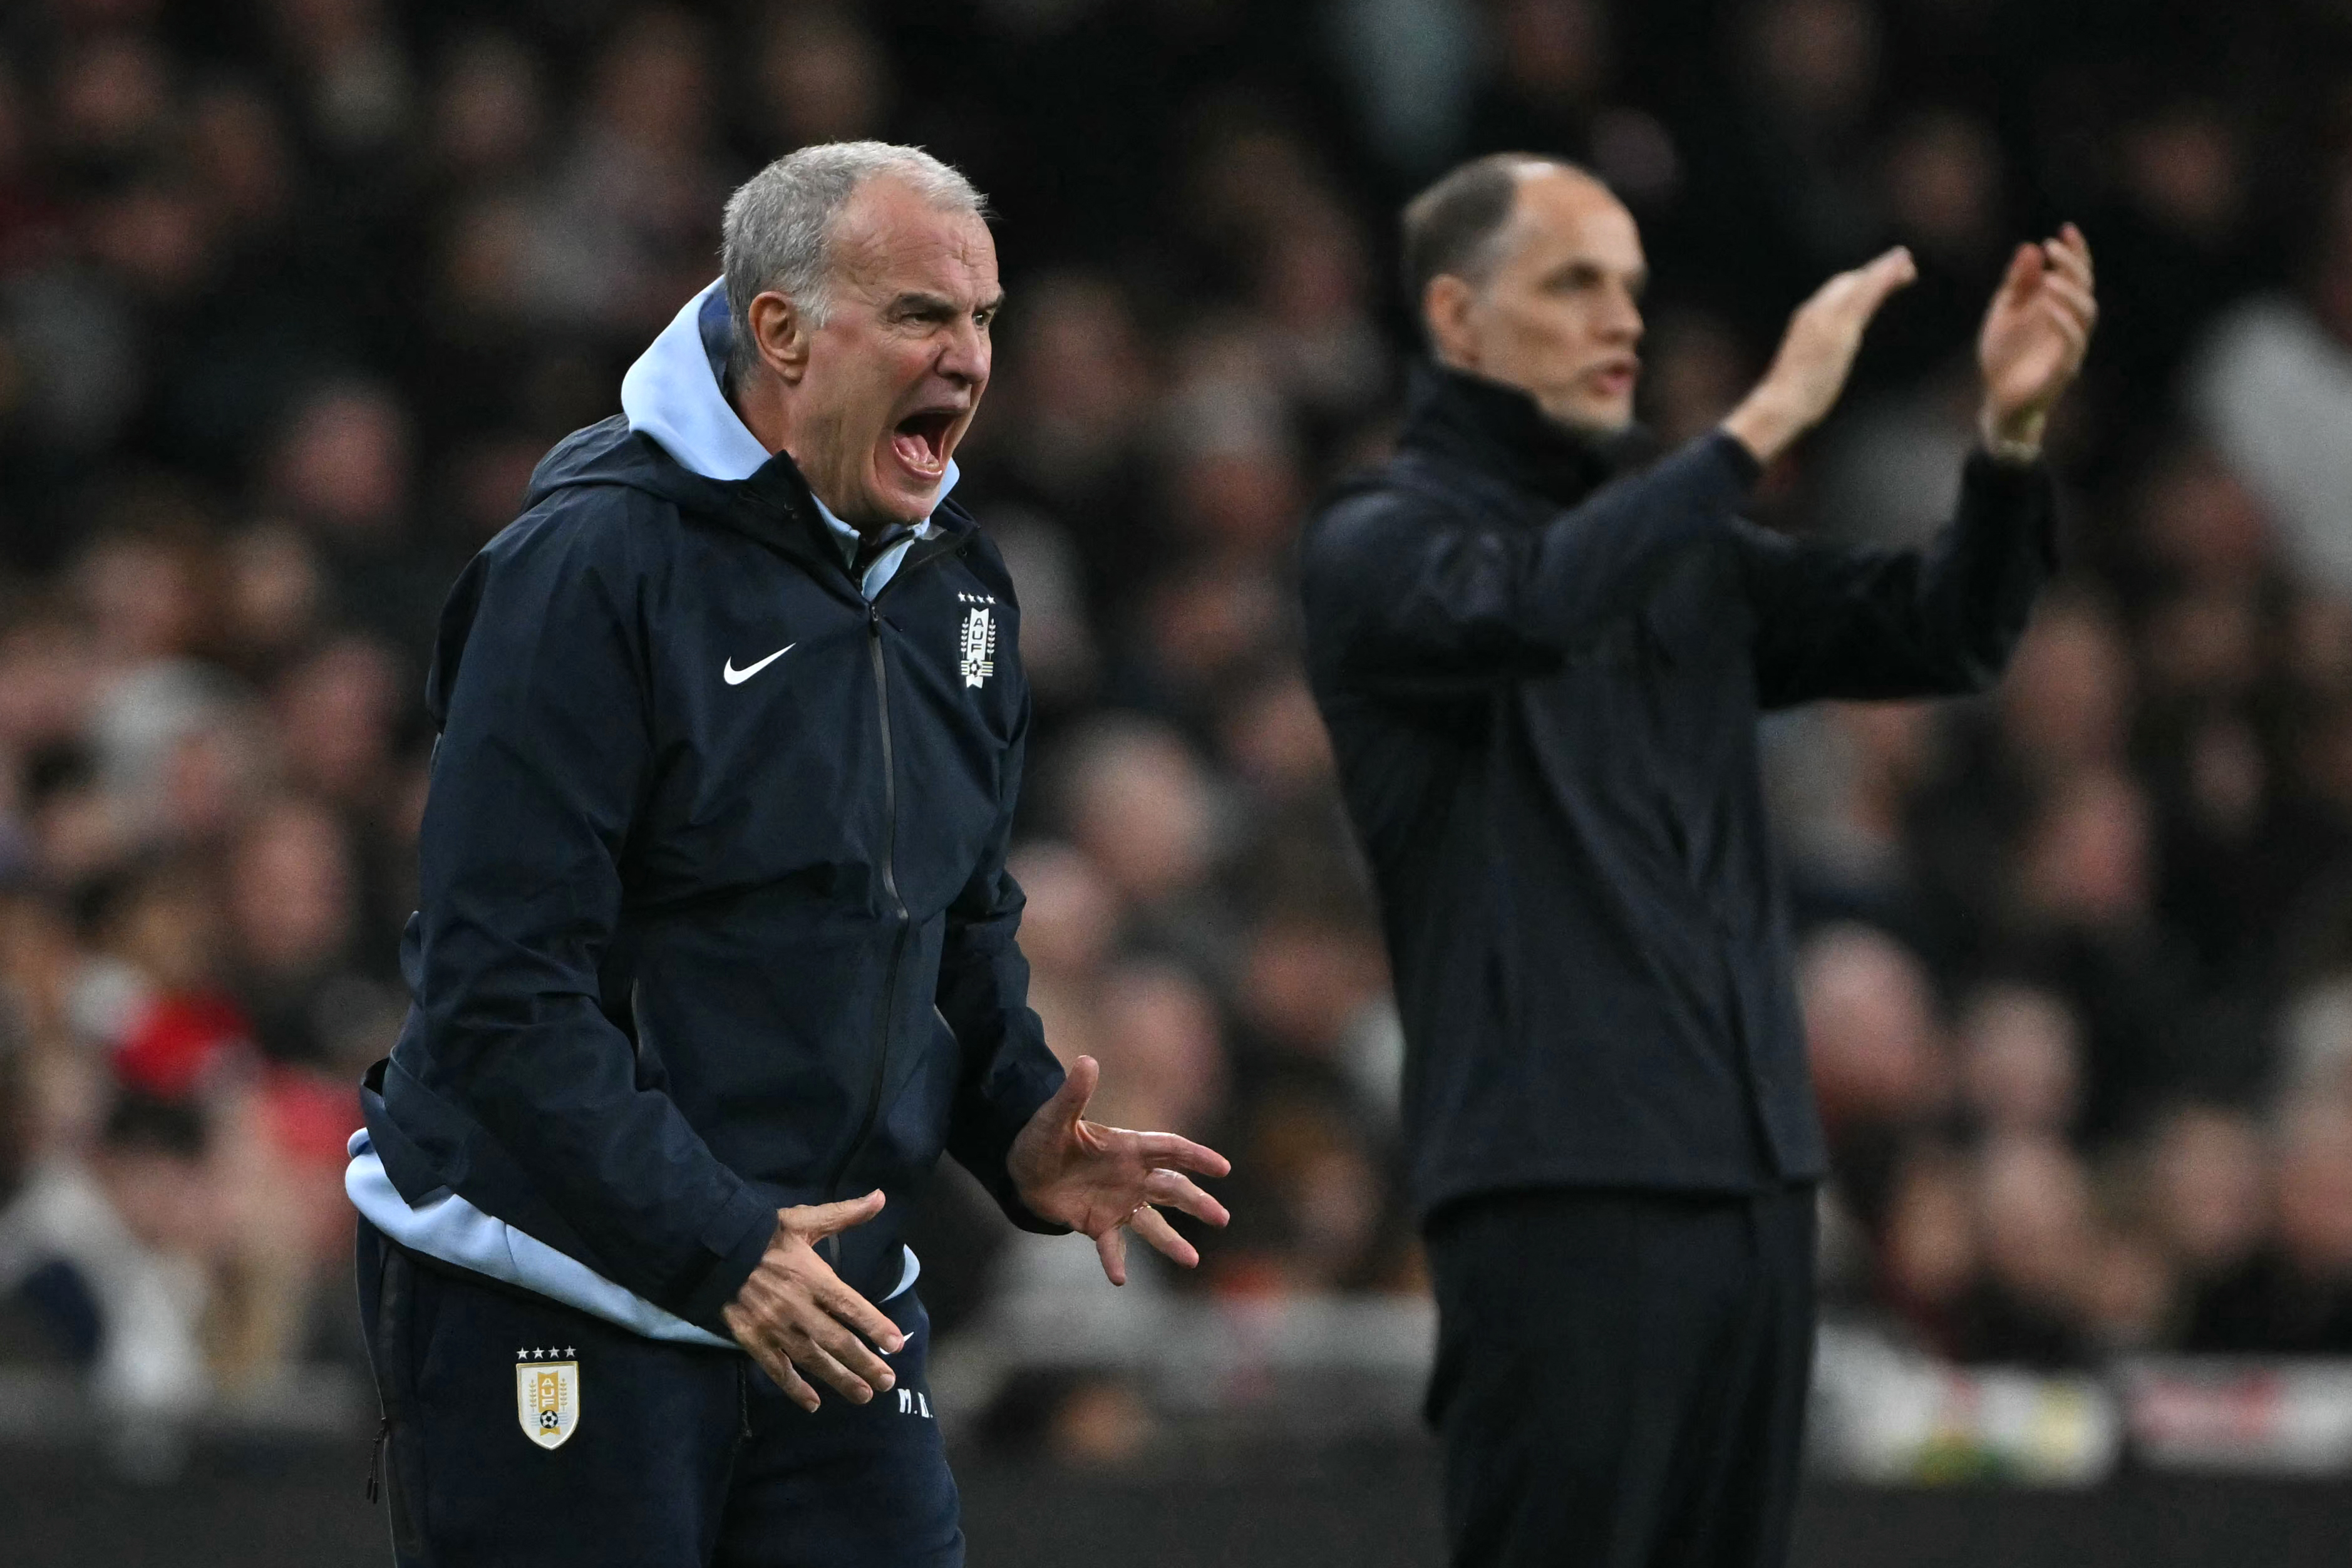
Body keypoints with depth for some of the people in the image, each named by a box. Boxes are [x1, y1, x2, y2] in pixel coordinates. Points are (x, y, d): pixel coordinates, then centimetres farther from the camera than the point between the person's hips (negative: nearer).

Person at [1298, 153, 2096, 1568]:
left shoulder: (1687, 548, 19)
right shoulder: (1377, 544, -1)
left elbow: (1941, 635, 10)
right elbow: (1525, 606, -24)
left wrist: (2012, 434, -7)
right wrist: (1765, 422, -23)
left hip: (1754, 1172, 7)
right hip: (1557, 1184, -7)